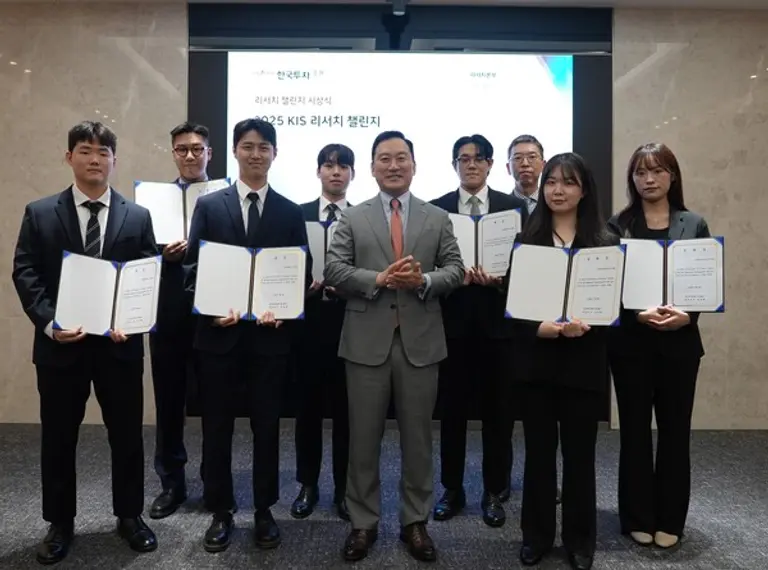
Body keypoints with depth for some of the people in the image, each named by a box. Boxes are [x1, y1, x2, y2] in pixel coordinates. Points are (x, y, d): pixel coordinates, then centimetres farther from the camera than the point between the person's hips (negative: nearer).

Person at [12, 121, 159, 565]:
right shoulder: (40, 214, 5)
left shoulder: (138, 217, 5)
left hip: (120, 343, 0)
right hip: (60, 343, 0)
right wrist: (49, 322, -15)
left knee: (127, 434, 10)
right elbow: (25, 274, -1)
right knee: (58, 437, 12)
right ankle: (60, 523, 30)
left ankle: (130, 515, 29)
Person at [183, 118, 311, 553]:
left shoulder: (291, 212, 5)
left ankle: (264, 511, 27)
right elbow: (193, 267, 1)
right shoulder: (209, 206, 4)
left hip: (270, 333, 0)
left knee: (267, 425, 10)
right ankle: (221, 512, 26)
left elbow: (303, 273, 3)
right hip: (220, 332, 0)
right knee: (217, 426, 10)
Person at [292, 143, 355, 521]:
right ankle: (308, 485, 26)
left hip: (350, 320, 0)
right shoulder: (297, 214, 7)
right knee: (308, 405, 10)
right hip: (310, 319, 1)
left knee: (346, 407, 8)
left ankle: (344, 488, 22)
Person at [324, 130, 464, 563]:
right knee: (364, 438, 9)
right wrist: (380, 278, -17)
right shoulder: (352, 218, 6)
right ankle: (363, 523, 25)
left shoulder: (438, 218, 9)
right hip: (367, 341, 0)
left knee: (418, 437, 11)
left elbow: (456, 270, 3)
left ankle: (416, 522, 27)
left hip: (420, 341, 1)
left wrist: (424, 280, -16)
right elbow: (334, 271, -3)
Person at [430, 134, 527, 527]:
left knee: (498, 410, 8)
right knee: (451, 409, 9)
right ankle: (452, 489, 25)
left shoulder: (514, 207, 5)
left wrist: (499, 278, -16)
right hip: (453, 319, 0)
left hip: (498, 319, 0)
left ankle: (494, 493, 24)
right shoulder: (436, 209, 5)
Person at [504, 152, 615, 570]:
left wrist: (585, 327, -19)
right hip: (536, 360, 1)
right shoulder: (526, 240, 3)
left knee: (579, 453, 10)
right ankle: (536, 535, 28)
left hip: (584, 363, 0)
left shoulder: (605, 243, 1)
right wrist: (541, 328, -19)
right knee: (538, 451, 11)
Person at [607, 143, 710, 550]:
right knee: (635, 431, 8)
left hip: (680, 343, 2)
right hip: (631, 342, -1)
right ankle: (638, 519, 23)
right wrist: (637, 313, -19)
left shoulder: (694, 224, 5)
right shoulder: (618, 225, 1)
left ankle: (670, 520, 25)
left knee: (675, 431, 9)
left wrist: (688, 315, -15)